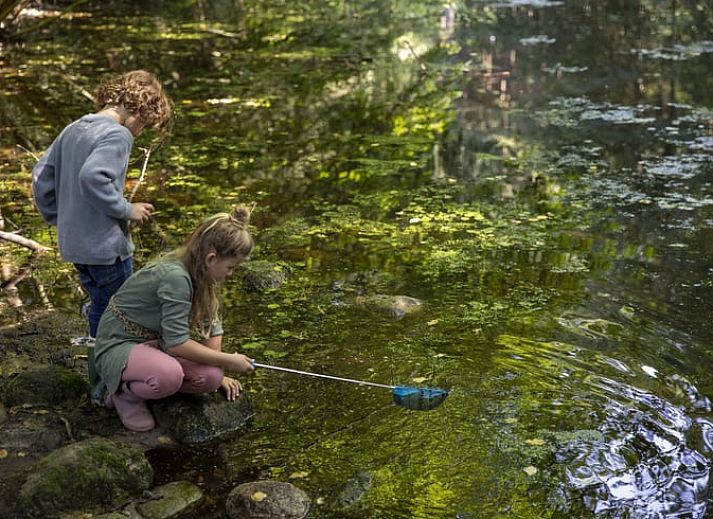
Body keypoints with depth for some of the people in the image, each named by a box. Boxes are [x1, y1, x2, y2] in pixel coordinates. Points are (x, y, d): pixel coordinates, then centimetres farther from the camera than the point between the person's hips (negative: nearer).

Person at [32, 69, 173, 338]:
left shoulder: (72, 129, 12)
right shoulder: (118, 135, -16)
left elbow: (41, 174, 15)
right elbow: (93, 177, -31)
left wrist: (57, 217, 19)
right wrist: (127, 210, -19)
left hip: (72, 243, 9)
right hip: (105, 246, -9)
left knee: (100, 308, 21)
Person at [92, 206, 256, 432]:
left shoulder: (200, 274, -4)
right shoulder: (175, 276, -30)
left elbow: (212, 325, 5)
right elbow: (177, 343, -29)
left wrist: (219, 372, 1)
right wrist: (228, 360, -20)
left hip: (154, 342, 8)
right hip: (119, 344, -8)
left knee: (211, 377, -15)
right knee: (170, 375, -38)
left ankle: (139, 383, 6)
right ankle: (123, 391, -5)